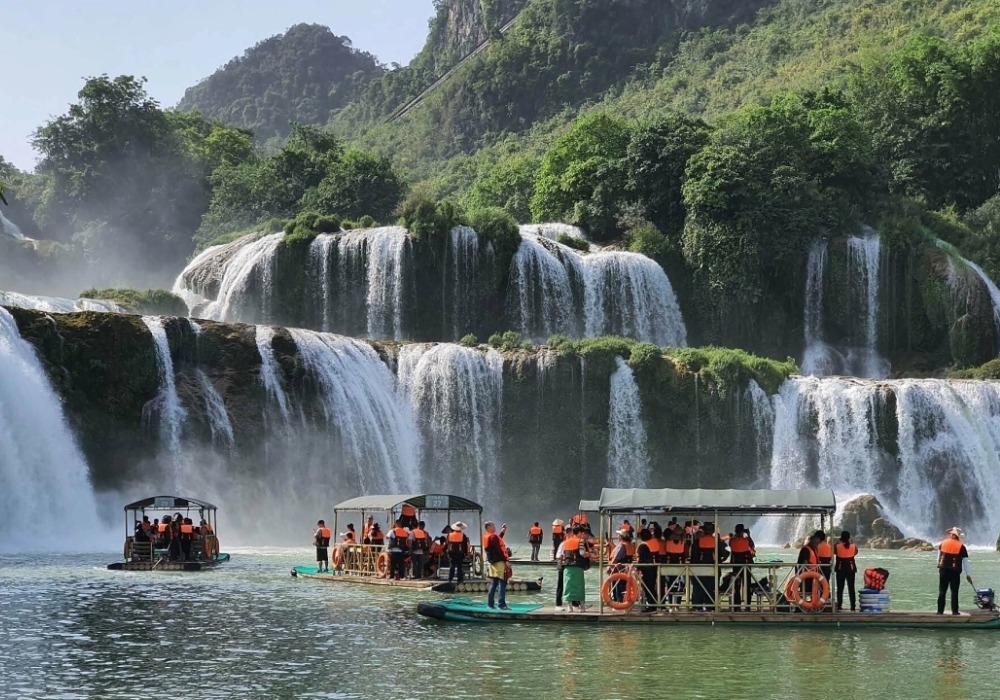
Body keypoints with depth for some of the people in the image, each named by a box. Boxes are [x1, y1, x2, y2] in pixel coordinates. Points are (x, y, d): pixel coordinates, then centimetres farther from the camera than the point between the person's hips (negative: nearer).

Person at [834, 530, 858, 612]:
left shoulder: (837, 545, -12)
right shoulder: (853, 545, -6)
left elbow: (834, 552, 5)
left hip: (840, 568, -1)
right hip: (851, 567, 1)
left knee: (840, 588, 6)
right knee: (851, 588, 5)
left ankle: (839, 605, 2)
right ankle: (853, 607, 3)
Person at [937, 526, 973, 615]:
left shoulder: (943, 543, 3)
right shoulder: (961, 547, -3)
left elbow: (938, 557, 11)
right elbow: (965, 562, -2)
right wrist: (968, 574, 1)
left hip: (944, 570, 2)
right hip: (955, 571, -2)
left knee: (942, 591, 6)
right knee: (954, 592, 4)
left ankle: (940, 610, 5)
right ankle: (955, 611, 2)